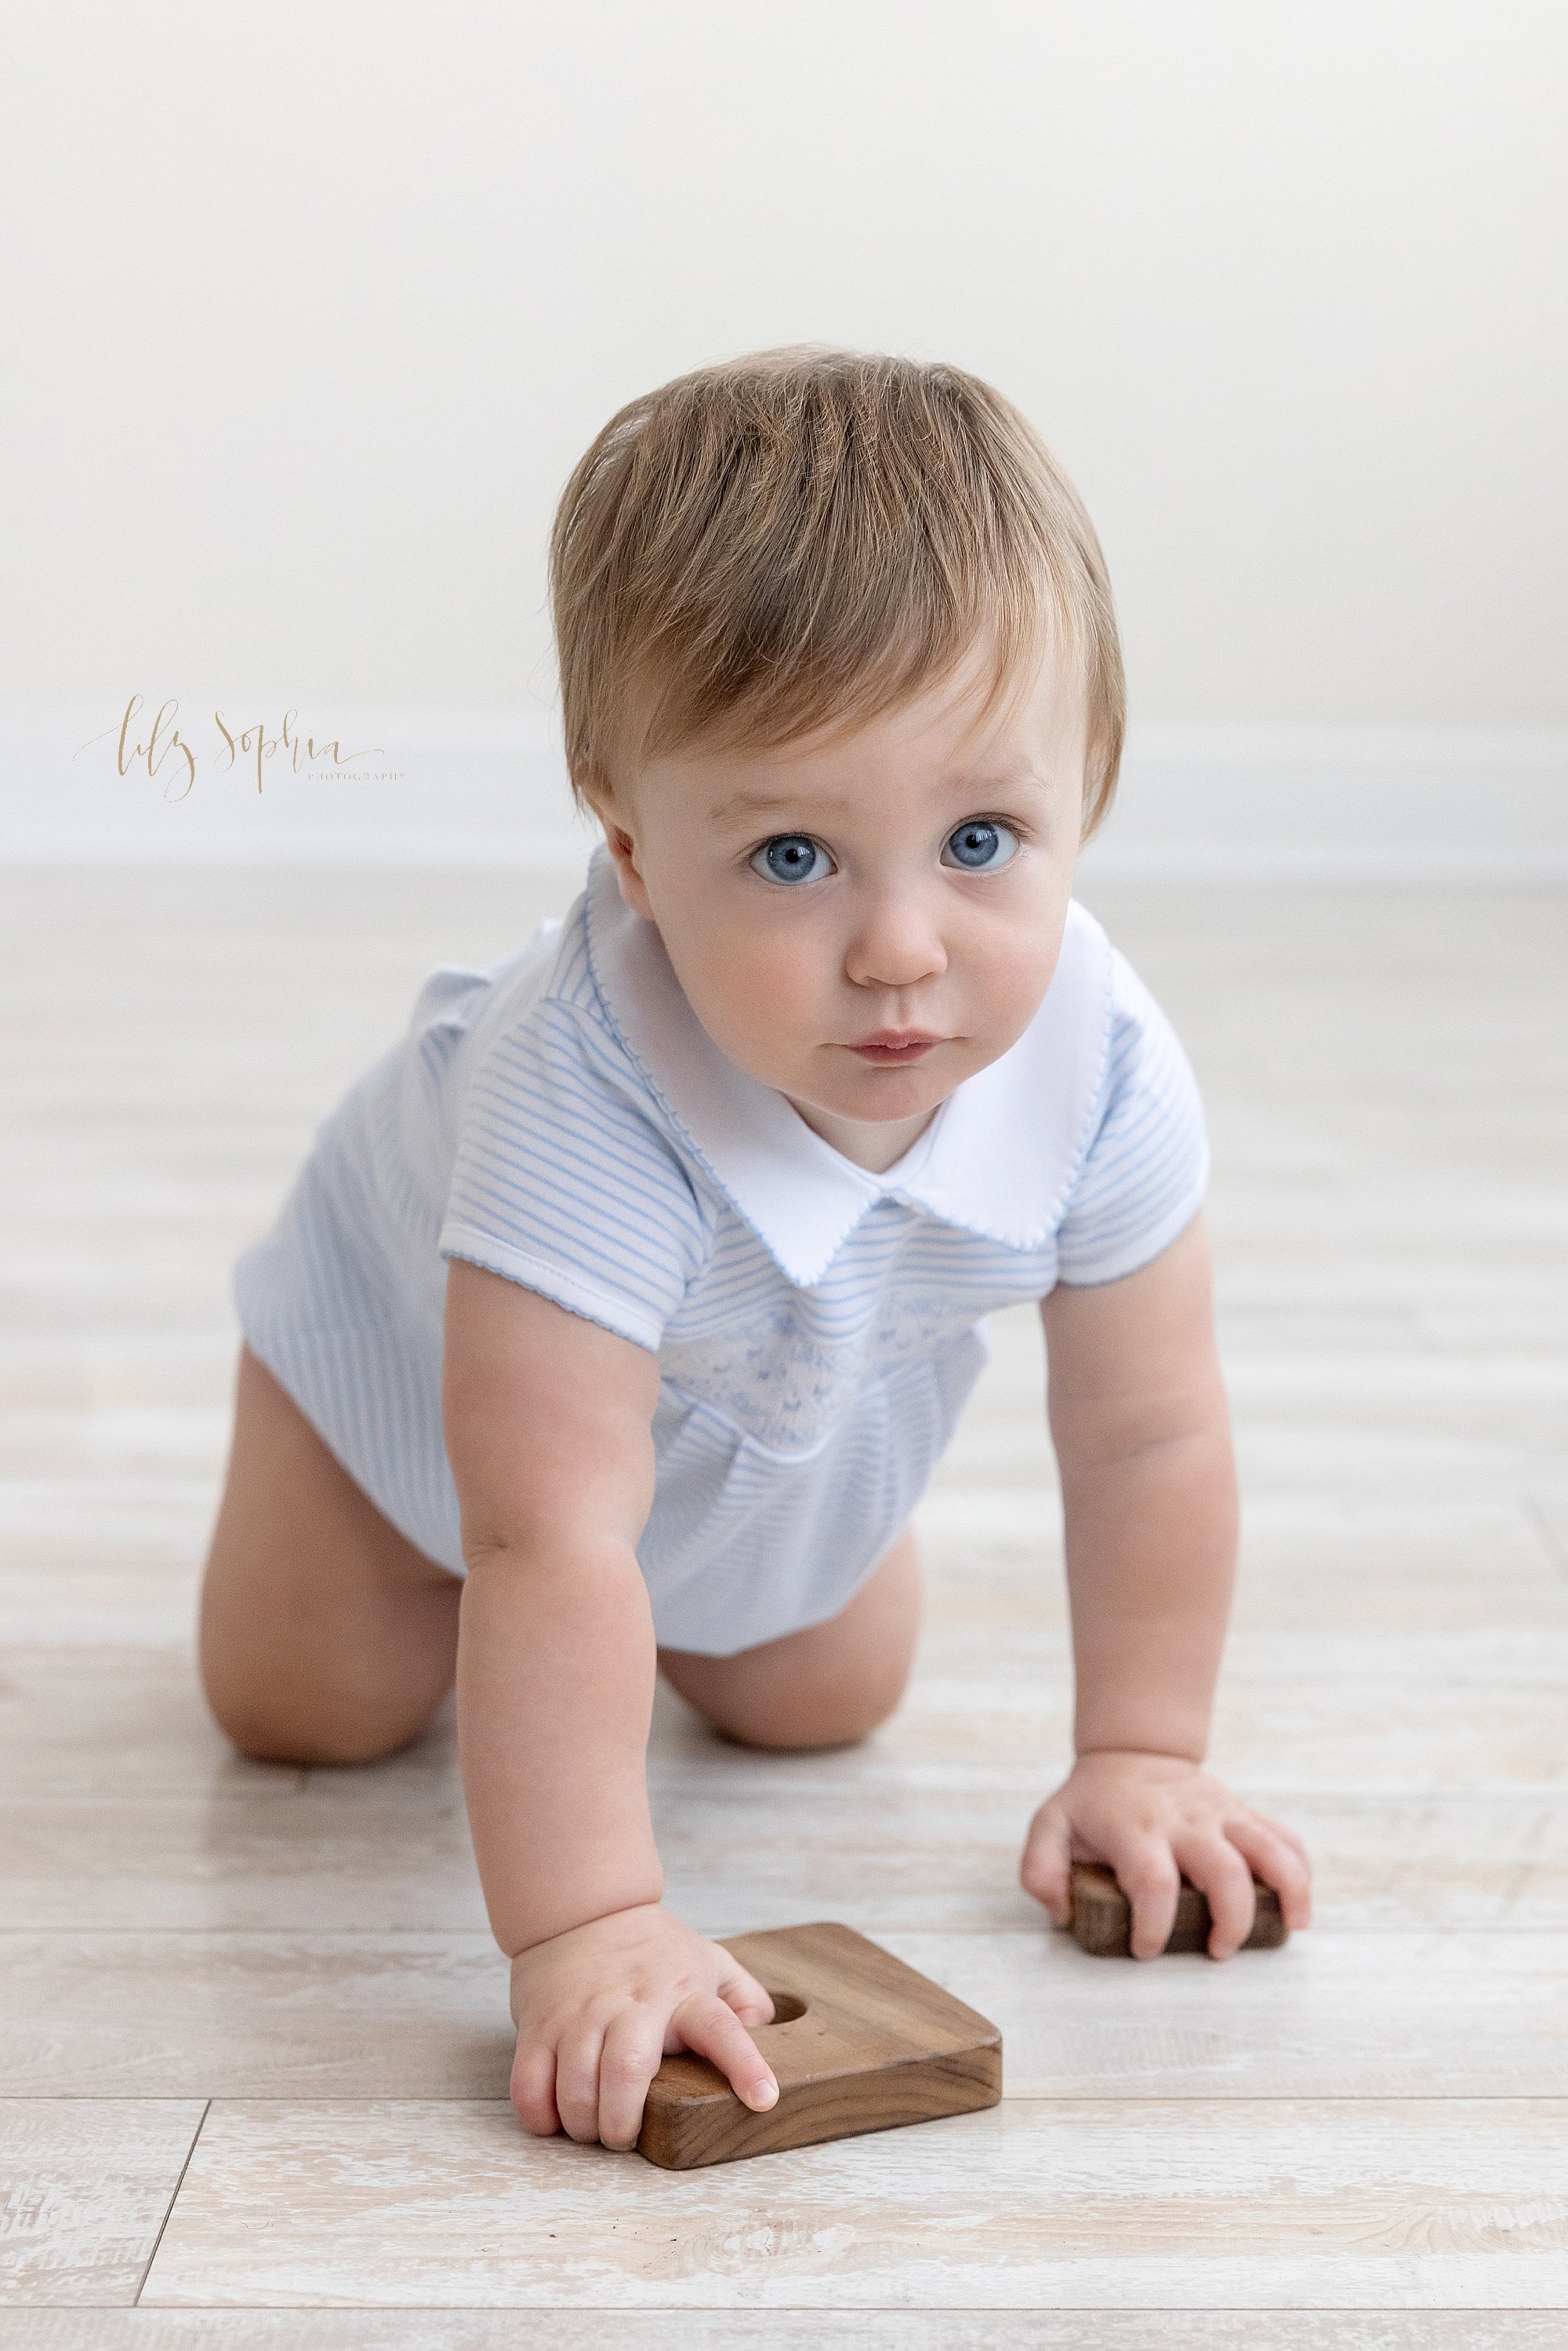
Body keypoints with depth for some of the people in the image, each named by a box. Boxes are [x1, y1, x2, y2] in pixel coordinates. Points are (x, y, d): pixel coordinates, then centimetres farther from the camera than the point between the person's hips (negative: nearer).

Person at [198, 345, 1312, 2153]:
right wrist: (581, 1928, -52)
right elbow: (555, 1545, -49)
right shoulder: (591, 1106, -50)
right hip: (420, 1314, -3)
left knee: (819, 1705, 15)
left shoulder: (1101, 1068, -36)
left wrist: (1138, 1760, -17)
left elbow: (1149, 1439, -21)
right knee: (306, 1713, 7)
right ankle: (407, 1551, 37)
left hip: (793, 1413, 3)